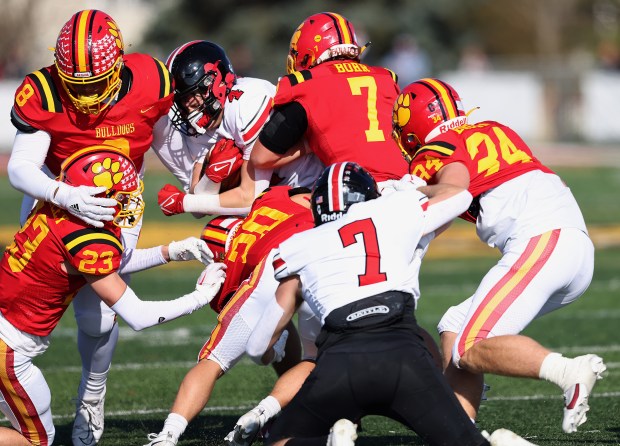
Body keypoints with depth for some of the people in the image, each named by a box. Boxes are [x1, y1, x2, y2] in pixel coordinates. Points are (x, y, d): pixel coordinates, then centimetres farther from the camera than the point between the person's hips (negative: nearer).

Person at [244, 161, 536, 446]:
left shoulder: (299, 248, 22)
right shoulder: (398, 214, 21)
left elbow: (258, 345, 30)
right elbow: (458, 195, 42)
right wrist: (414, 191, 60)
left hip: (339, 362, 0)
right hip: (404, 356, 0)